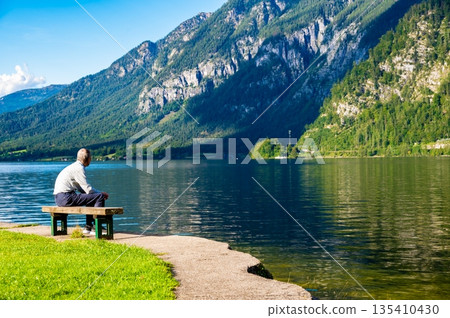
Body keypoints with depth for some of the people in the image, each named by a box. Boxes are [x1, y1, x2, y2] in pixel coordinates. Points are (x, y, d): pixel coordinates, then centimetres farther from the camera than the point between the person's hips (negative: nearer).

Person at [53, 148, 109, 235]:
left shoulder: (74, 166, 21)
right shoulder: (79, 168, -11)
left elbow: (82, 189, 25)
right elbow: (88, 189, -14)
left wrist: (98, 192, 15)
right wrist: (101, 193, 4)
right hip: (66, 198, -10)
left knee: (91, 197, 28)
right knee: (99, 196, -11)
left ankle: (89, 227, 24)